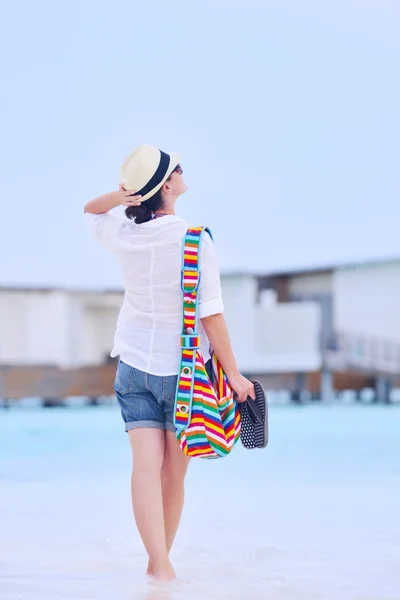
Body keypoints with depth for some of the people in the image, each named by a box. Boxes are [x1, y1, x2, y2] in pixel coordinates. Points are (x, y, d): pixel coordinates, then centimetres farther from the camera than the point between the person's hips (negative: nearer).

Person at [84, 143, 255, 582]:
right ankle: (160, 563, 18)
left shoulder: (123, 237, -1)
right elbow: (211, 314, -16)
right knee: (174, 474, 9)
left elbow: (89, 211, 22)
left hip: (134, 365, 3)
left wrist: (121, 194, 1)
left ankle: (160, 566, -15)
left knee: (146, 467, -6)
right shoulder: (194, 240, -14)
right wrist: (233, 373, -9)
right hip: (184, 367, -3)